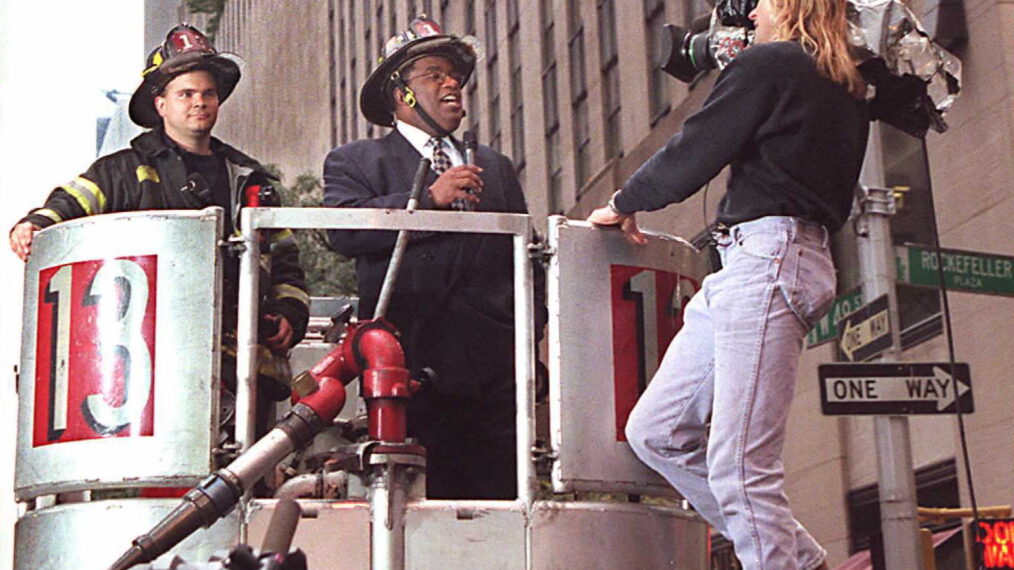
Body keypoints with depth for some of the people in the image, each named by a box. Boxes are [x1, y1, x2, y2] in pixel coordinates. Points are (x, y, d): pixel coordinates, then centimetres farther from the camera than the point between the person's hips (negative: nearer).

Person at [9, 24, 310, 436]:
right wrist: (36, 225, -20)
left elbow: (284, 259, 26)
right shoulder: (126, 170, 15)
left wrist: (289, 313, 10)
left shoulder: (249, 179, 25)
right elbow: (71, 203, 2)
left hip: (241, 348, 3)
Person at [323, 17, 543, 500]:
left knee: (502, 505, -4)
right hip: (411, 365, -3)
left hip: (495, 365, 3)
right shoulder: (355, 162, 14)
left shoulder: (495, 167, 27)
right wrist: (430, 198, -12)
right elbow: (344, 230, -6)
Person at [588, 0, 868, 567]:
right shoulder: (847, 88, 22)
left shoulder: (768, 63, -3)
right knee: (657, 431, 8)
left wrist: (624, 203, 13)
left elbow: (690, 157, -4)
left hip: (765, 259, -10)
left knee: (740, 467, -13)